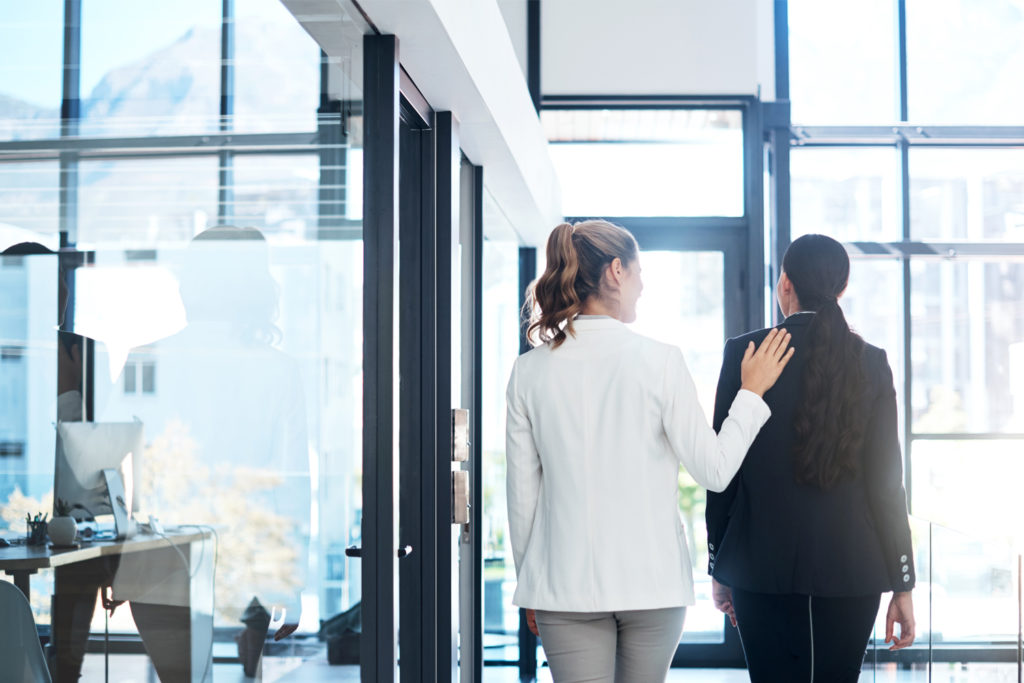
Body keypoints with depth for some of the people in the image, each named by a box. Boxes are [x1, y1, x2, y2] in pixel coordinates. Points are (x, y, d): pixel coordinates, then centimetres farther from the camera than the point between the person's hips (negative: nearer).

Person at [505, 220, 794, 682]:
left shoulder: (530, 371, -1)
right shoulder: (659, 361, -8)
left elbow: (522, 492, 4)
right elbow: (714, 470, -4)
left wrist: (529, 579, 15)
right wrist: (751, 393, 8)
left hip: (565, 583, 1)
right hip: (652, 581, -1)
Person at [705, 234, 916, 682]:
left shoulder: (744, 353, -4)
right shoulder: (871, 363, 0)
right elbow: (886, 481, -1)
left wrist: (718, 567, 9)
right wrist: (902, 585, 6)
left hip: (762, 564, -1)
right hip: (853, 567, 2)